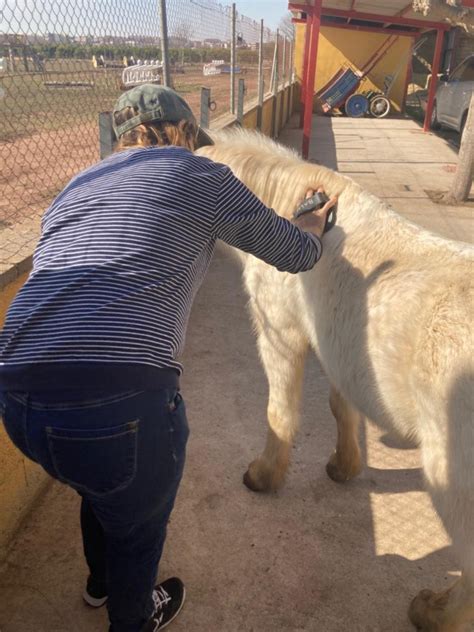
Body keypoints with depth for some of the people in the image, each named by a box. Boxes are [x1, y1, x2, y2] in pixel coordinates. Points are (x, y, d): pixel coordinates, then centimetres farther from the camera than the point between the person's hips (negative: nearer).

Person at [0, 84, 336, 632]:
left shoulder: (74, 188, 23)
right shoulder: (199, 176, 6)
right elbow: (297, 254, 15)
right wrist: (315, 221, 37)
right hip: (125, 403, -6)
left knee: (98, 487, 37)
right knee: (137, 525, 26)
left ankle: (101, 581, 66)